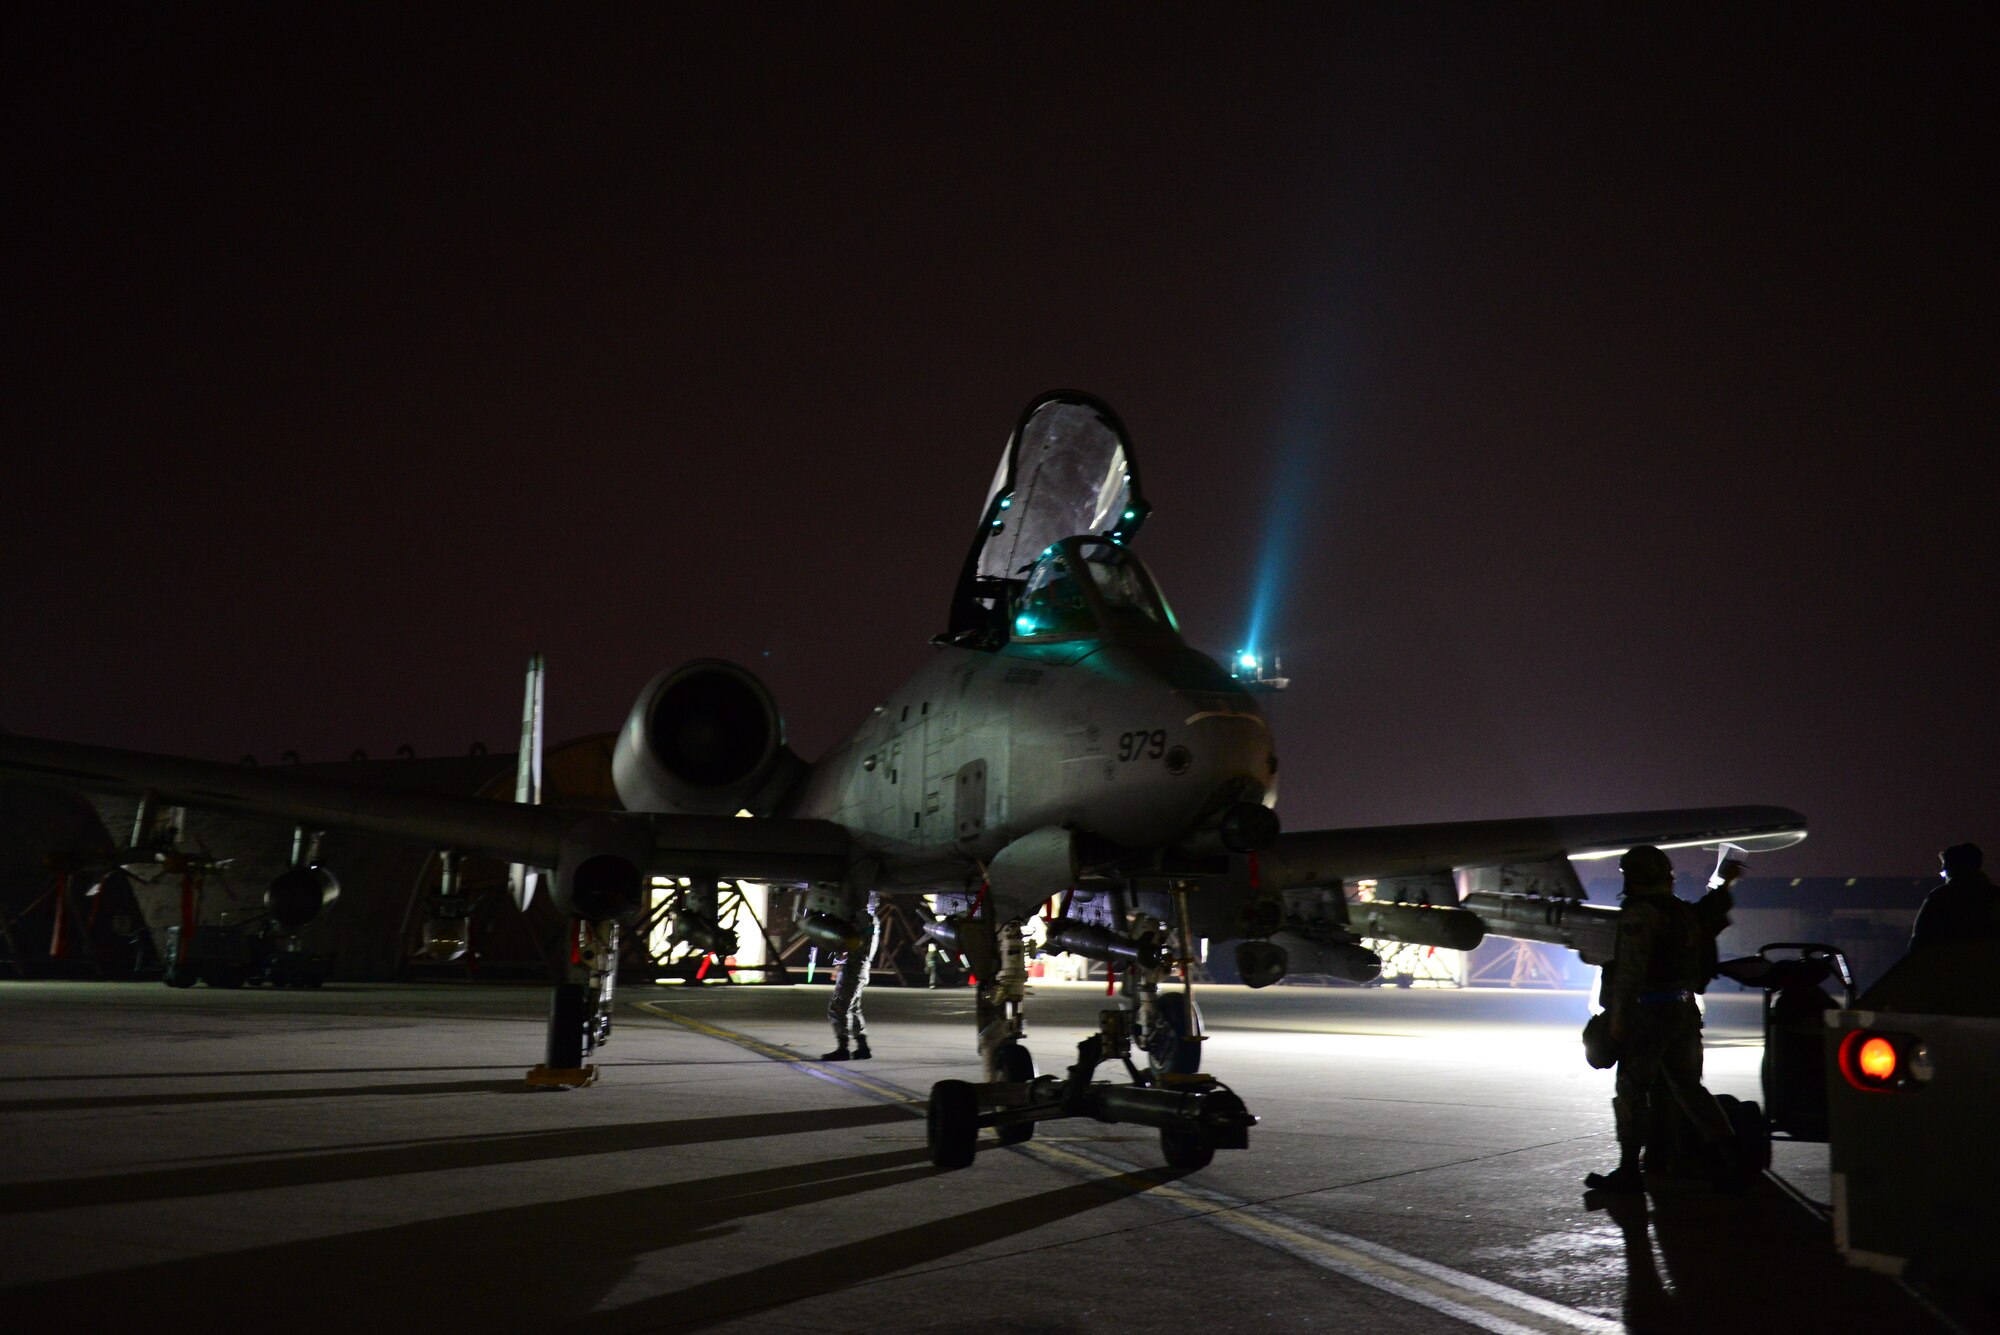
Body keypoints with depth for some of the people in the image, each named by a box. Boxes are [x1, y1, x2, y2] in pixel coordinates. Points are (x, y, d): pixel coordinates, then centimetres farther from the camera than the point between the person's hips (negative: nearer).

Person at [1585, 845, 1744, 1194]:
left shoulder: (1639, 913, -12)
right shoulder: (1684, 912, 12)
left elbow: (1631, 971, -18)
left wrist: (1617, 1017, -16)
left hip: (1652, 1011, -8)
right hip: (1685, 1011, 8)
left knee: (1632, 1087, -1)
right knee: (1688, 1086, 14)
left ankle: (1629, 1171, 0)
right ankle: (1728, 1161, 12)